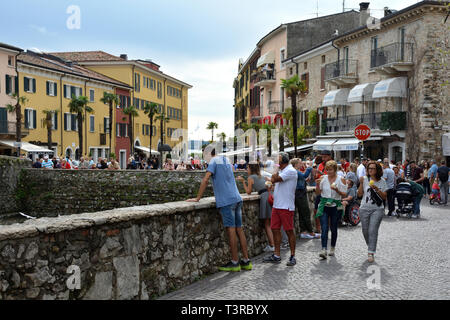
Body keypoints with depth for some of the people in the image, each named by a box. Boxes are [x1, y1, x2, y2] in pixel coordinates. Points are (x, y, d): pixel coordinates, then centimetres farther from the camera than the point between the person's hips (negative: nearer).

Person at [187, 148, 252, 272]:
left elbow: (206, 179, -10)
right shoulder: (227, 161, 19)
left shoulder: (214, 160, -2)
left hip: (226, 201, -7)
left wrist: (198, 198, -7)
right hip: (237, 198, 7)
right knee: (239, 230, 9)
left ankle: (234, 263, 0)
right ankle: (246, 261, 12)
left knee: (231, 230, -4)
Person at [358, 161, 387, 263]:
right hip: (364, 209, 2)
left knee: (373, 230, -11)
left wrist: (377, 189, -12)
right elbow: (359, 194, 0)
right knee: (365, 231, 8)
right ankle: (370, 247, 34)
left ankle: (371, 253, -8)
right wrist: (361, 183, -11)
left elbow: (385, 197, 2)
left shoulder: (382, 181, 3)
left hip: (377, 209, -2)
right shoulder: (365, 179, 2)